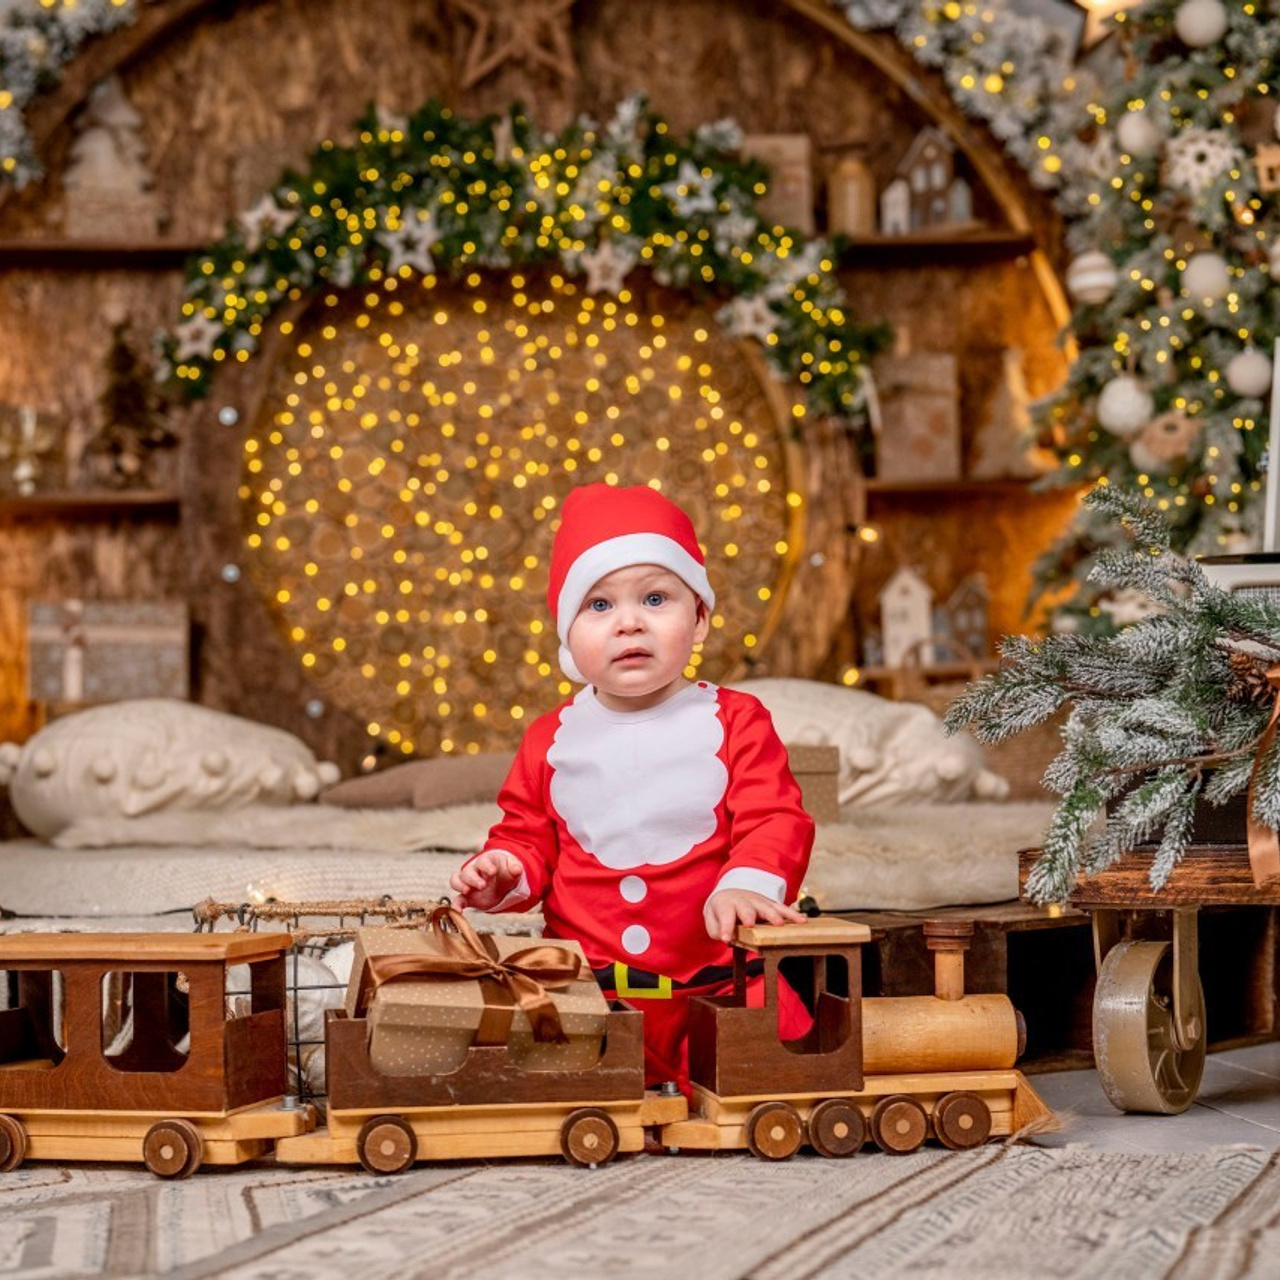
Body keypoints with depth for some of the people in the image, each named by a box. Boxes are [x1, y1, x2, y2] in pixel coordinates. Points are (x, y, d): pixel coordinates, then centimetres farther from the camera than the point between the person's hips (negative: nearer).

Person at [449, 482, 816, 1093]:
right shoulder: (552, 738, 9)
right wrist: (506, 871, -7)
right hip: (586, 991, 1)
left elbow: (774, 821, -4)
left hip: (715, 981, -1)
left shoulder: (734, 721, 3)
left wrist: (747, 883, -25)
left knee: (777, 1024, -25)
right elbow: (529, 834, 17)